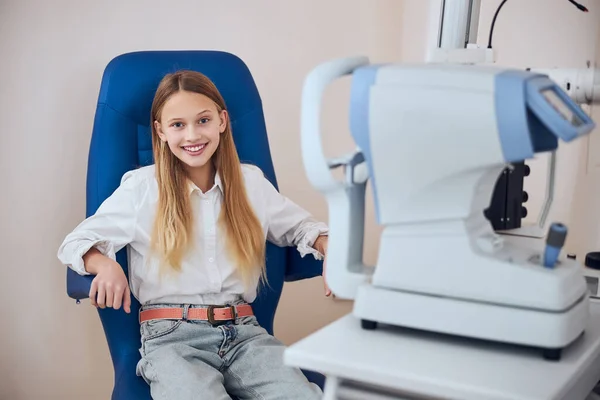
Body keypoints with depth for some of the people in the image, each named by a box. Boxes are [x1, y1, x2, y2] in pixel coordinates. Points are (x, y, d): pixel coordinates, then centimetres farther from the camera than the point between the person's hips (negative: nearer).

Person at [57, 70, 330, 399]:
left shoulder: (250, 182, 13)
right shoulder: (141, 187, 4)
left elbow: (301, 227, 25)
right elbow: (76, 242, 6)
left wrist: (331, 249, 2)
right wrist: (107, 266, -17)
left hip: (244, 332, 3)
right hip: (171, 338, -3)